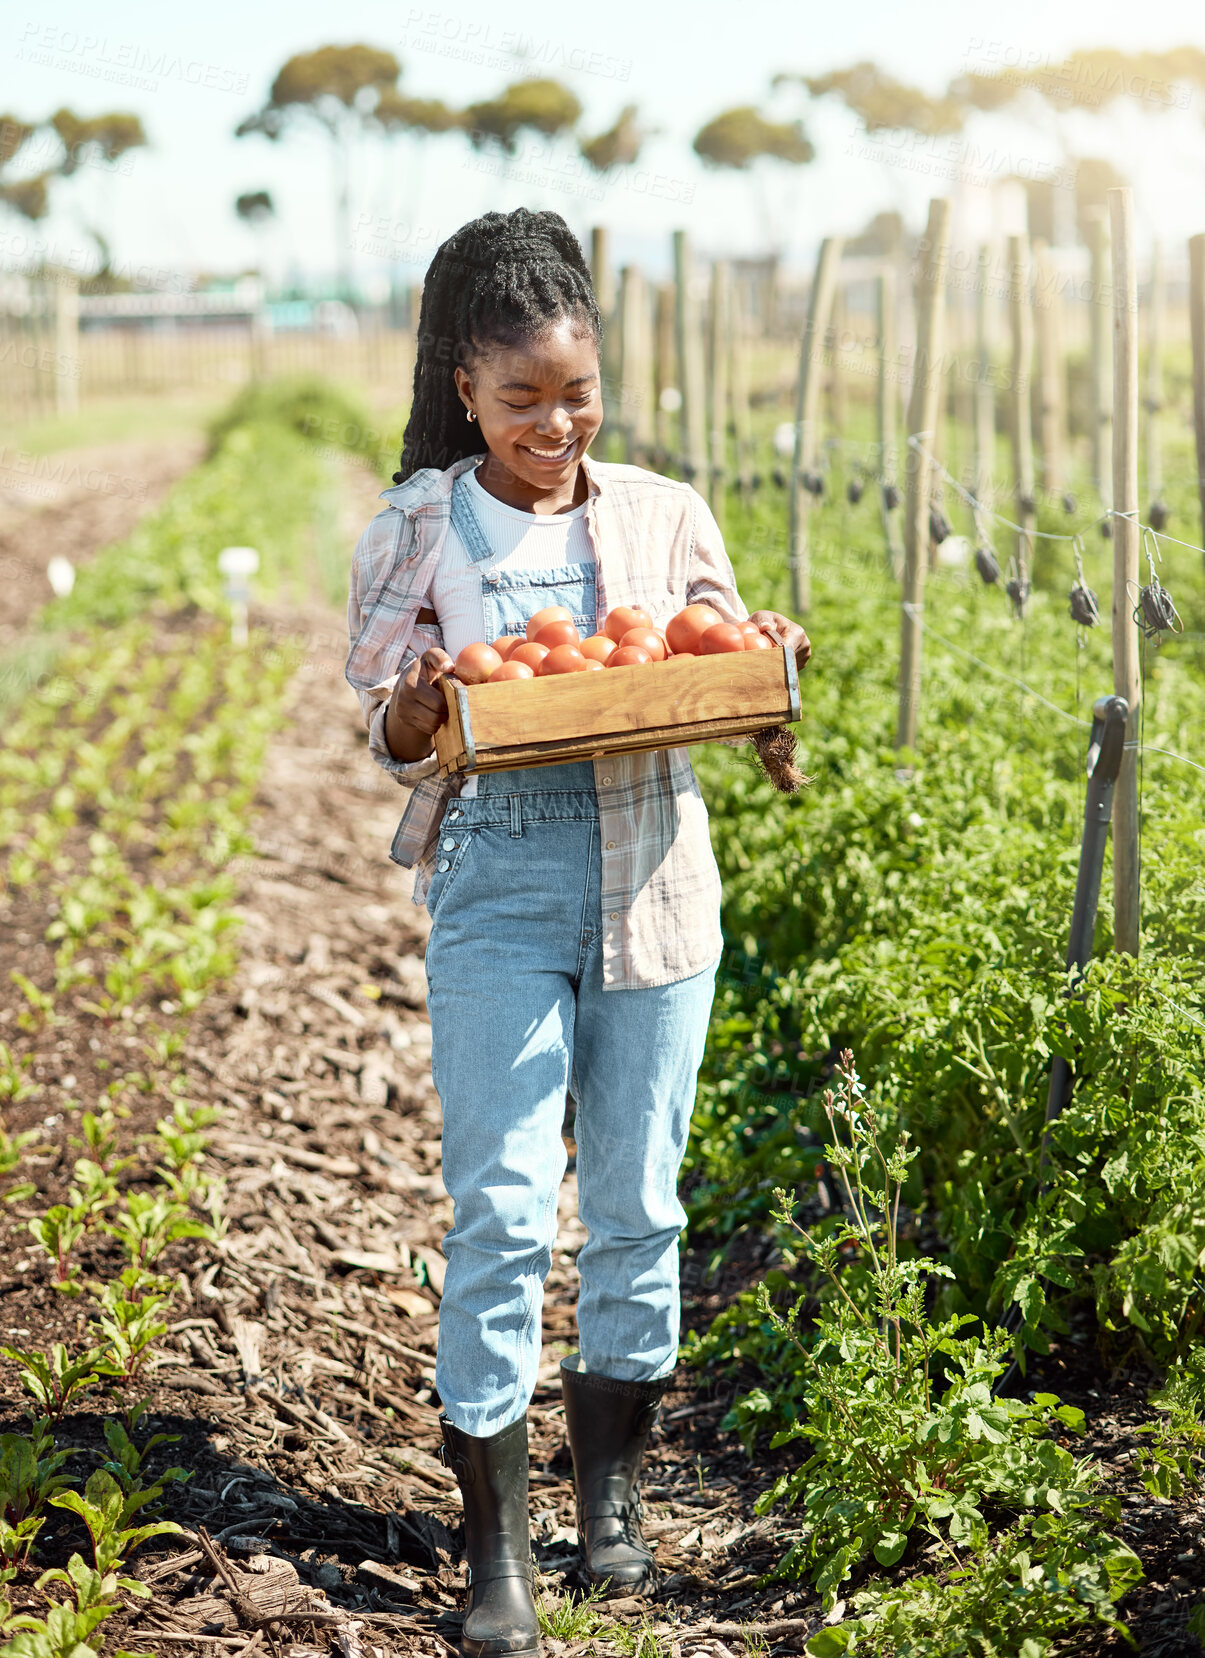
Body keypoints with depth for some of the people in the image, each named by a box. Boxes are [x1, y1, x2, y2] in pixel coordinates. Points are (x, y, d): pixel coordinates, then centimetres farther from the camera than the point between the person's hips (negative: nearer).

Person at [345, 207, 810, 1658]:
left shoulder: (664, 516, 5)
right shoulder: (415, 531, 0)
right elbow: (387, 733, 0)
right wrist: (421, 706, -23)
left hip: (652, 882, 2)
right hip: (495, 892, -2)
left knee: (636, 1203, 10)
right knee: (502, 1212, -5)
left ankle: (610, 1484, 29)